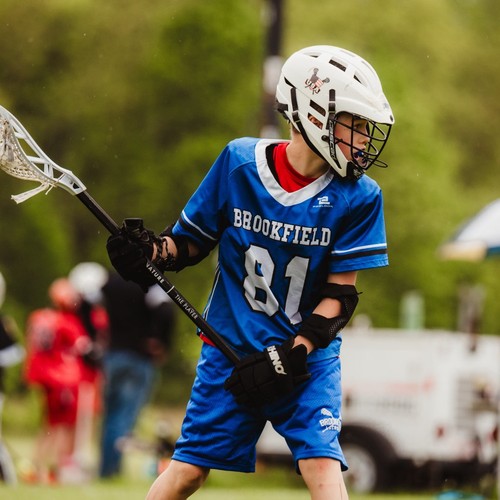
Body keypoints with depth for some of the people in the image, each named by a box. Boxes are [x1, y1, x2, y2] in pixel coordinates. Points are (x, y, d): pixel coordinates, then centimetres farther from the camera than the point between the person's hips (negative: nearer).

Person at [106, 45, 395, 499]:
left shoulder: (358, 198, -9)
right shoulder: (239, 162, -6)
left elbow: (340, 296, -8)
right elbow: (193, 241, 5)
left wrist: (291, 358, -18)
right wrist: (154, 251, -16)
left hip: (308, 358, -1)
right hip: (231, 348, 1)